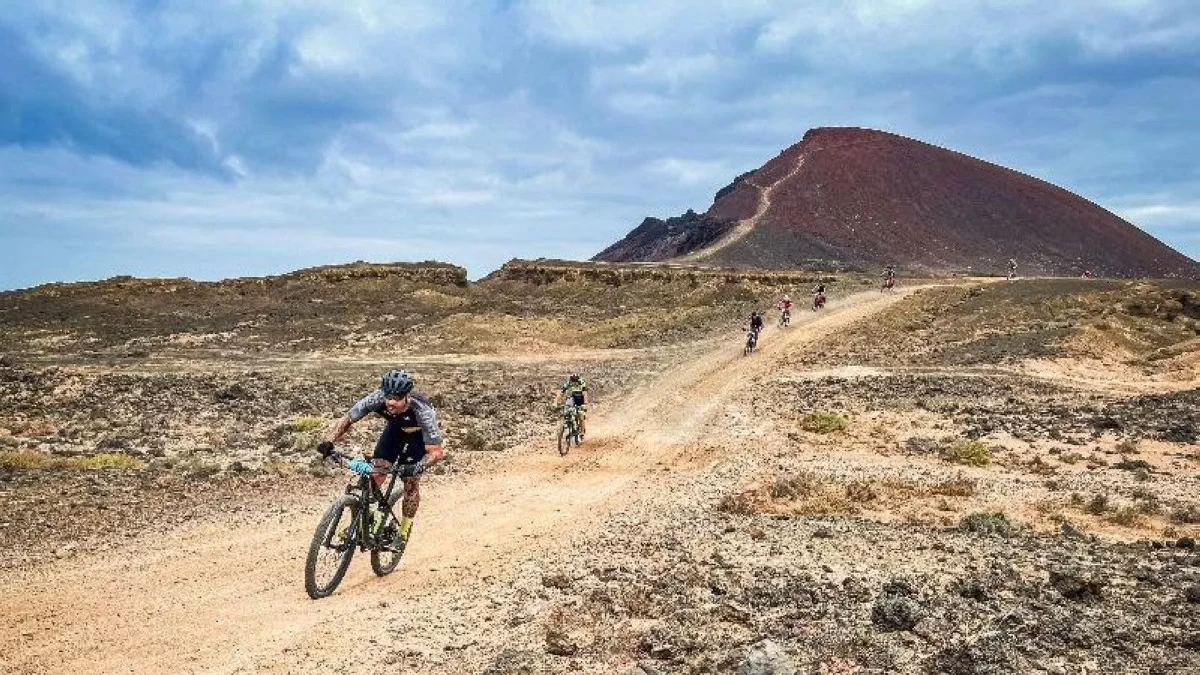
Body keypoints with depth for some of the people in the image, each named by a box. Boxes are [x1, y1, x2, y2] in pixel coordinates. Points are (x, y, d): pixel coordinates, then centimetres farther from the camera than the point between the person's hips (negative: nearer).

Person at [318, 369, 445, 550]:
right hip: (396, 426, 3)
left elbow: (436, 452, -39)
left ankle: (404, 532, 13)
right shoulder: (377, 399, -34)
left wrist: (417, 467, -55)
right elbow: (347, 419, -20)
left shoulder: (422, 411, -42)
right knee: (377, 470, -12)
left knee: (410, 481, -7)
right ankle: (375, 515, 10)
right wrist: (329, 442, -34)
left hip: (420, 433, -3)